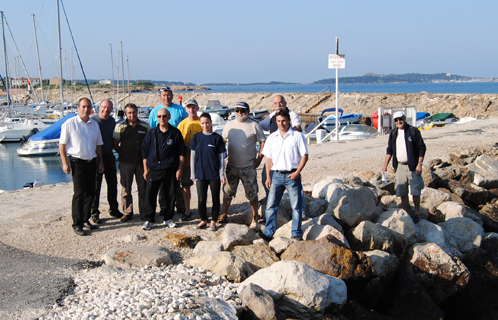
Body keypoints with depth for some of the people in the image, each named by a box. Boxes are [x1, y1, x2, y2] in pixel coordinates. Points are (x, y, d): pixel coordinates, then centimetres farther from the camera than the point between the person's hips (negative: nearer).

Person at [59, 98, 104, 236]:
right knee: (79, 193, -6)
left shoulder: (94, 124, 11)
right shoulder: (69, 124, -6)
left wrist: (100, 162, 15)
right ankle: (77, 224, 1)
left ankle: (85, 219, 22)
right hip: (77, 162, -5)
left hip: (91, 162, 6)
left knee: (90, 192, 9)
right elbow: (62, 144, -6)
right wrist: (64, 163, -11)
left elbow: (98, 144, 18)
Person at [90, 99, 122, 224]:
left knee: (113, 183, 12)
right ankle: (94, 213, 8)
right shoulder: (93, 120, -10)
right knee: (96, 185, -1)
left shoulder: (112, 121, 9)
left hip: (109, 156, 6)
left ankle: (114, 209, 26)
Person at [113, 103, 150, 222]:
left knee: (143, 188, 6)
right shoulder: (120, 127, 2)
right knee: (126, 189, 6)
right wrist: (123, 154, 0)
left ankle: (144, 211, 16)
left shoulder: (145, 126, 5)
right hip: (126, 162, -1)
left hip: (142, 162, 1)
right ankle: (127, 212, 16)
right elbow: (115, 144, 6)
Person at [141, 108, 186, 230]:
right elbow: (144, 151, 9)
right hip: (153, 169, 1)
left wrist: (179, 169, 0)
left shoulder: (175, 133, 2)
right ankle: (148, 220, 7)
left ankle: (168, 218, 20)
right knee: (150, 194, -2)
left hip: (170, 170, -1)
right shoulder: (152, 133, 5)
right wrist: (145, 169, 6)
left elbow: (181, 152, 4)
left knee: (170, 195, 6)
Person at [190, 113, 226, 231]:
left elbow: (221, 158, 1)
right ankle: (203, 220, 19)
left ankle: (213, 221, 18)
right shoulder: (196, 137, 3)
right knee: (201, 199, 1)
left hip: (214, 174, -1)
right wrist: (192, 174, 5)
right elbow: (193, 156, 7)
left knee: (215, 198, 6)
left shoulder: (217, 138, -2)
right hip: (200, 174, 1)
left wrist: (222, 175, -2)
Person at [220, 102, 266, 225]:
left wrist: (259, 159, -7)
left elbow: (263, 142, 0)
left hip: (249, 166, -2)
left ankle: (255, 215, 17)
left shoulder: (254, 125, -2)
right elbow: (222, 141, 16)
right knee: (227, 191, 6)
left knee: (252, 192, 4)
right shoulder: (229, 125, 8)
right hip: (231, 165, 3)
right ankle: (224, 214, 16)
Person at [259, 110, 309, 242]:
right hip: (276, 175, 3)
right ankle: (268, 233, 11)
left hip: (292, 175, -3)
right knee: (271, 205, 3)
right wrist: (268, 176, 2)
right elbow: (268, 158, 10)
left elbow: (304, 156, -1)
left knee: (296, 206, 1)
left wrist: (297, 172, -11)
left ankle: (297, 234, 10)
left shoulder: (297, 136, 0)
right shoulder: (272, 137, 9)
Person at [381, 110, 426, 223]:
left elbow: (421, 147, -5)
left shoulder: (413, 131, -5)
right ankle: (407, 213, 18)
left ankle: (417, 213, 11)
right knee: (402, 192, 7)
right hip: (399, 166, 5)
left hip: (412, 166, -5)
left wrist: (420, 164, -11)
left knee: (415, 191, -2)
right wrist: (385, 165, 8)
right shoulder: (393, 133, 9)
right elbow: (389, 150, 15)